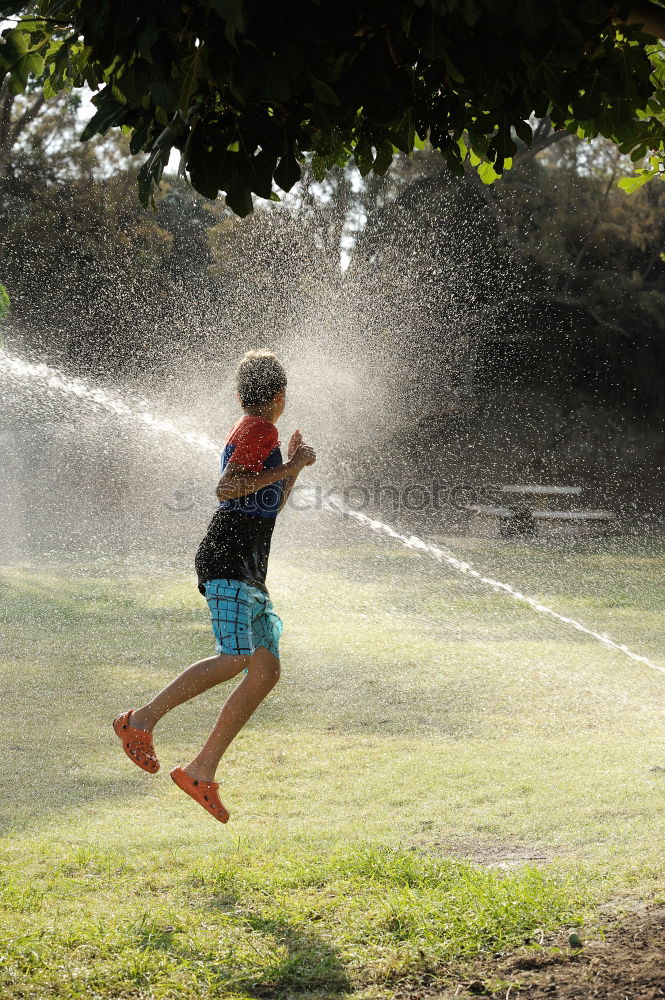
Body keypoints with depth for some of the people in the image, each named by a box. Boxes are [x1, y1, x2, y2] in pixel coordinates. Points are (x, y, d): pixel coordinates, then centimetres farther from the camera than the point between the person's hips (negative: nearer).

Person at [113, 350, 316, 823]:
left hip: (248, 571, 10)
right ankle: (142, 720, -17)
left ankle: (202, 771, -1)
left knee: (266, 671, 2)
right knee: (236, 657, -24)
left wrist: (292, 466, 31)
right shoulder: (260, 430, -5)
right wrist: (288, 469, -12)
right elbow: (226, 488, -19)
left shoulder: (249, 431, 26)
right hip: (229, 560, -10)